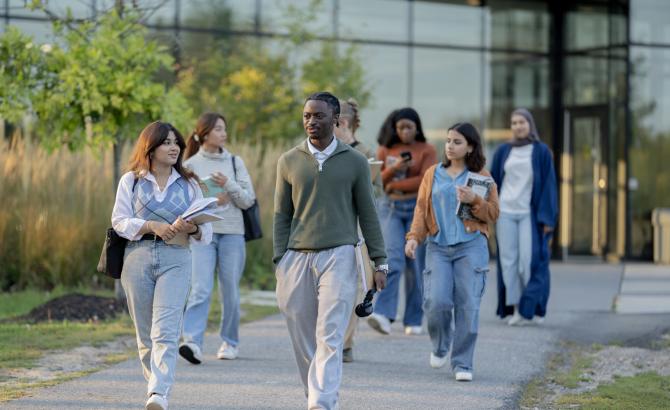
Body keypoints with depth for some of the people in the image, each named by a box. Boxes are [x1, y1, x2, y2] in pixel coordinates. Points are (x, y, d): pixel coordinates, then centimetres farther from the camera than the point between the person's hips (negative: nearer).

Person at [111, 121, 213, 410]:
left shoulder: (188, 184, 12)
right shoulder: (131, 181, 8)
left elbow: (205, 229, 9)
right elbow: (119, 221, 1)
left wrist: (192, 228, -15)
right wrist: (152, 226, -14)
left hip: (176, 259, -1)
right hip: (138, 257, 1)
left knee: (166, 330, -15)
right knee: (145, 332, 7)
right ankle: (155, 384, 24)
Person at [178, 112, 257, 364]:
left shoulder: (235, 162, 8)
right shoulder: (191, 165, 4)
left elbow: (248, 200, 4)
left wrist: (228, 185, -11)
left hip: (232, 233, 2)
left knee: (230, 291, 5)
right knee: (200, 289, -15)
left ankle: (229, 342, 18)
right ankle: (193, 342, -24)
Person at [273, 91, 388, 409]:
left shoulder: (355, 162, 5)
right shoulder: (289, 162, 9)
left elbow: (367, 215, 8)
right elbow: (281, 216, 10)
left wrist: (380, 262, 4)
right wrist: (279, 262, 2)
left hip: (339, 256, -2)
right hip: (297, 258, 2)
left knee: (329, 337, -12)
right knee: (303, 340, 5)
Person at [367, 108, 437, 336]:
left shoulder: (427, 150, 2)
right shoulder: (385, 150, 11)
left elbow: (426, 180, -10)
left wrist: (393, 185, -6)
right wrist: (394, 168, -12)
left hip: (418, 208, -1)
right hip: (390, 208, 1)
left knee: (415, 266, 1)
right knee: (392, 260, -15)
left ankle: (413, 321, 9)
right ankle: (383, 315, -26)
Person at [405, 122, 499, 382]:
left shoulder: (482, 177, 6)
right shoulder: (432, 174, 13)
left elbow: (493, 213, 3)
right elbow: (422, 208, 9)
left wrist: (474, 201, -15)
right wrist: (414, 237, -6)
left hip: (471, 247, -1)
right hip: (438, 246, 1)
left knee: (468, 306, -6)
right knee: (436, 302, -11)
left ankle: (462, 363, 4)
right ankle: (440, 347, 18)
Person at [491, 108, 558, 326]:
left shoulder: (541, 151, 2)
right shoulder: (503, 151, 9)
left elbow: (549, 185, 0)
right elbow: (493, 182, 13)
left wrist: (547, 218, -7)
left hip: (529, 214, -3)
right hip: (505, 212, 3)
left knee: (530, 261, -8)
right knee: (508, 260, -1)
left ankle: (531, 308, 0)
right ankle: (515, 309, 3)